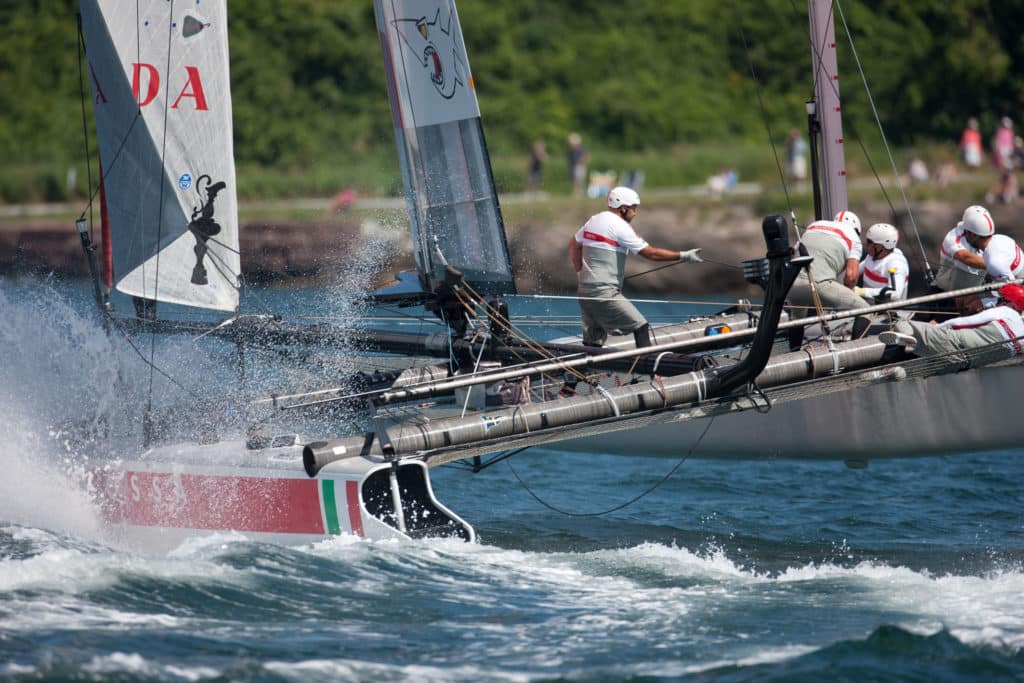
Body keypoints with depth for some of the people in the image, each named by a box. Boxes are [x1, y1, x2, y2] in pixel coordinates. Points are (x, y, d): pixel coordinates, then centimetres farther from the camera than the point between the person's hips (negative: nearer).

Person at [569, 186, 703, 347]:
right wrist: (683, 256, -7)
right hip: (604, 292, -8)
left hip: (584, 290, 8)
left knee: (592, 344, 12)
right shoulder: (620, 227, -11)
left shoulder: (593, 220, 13)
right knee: (641, 327, -4)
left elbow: (574, 245, 25)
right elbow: (650, 253, -11)